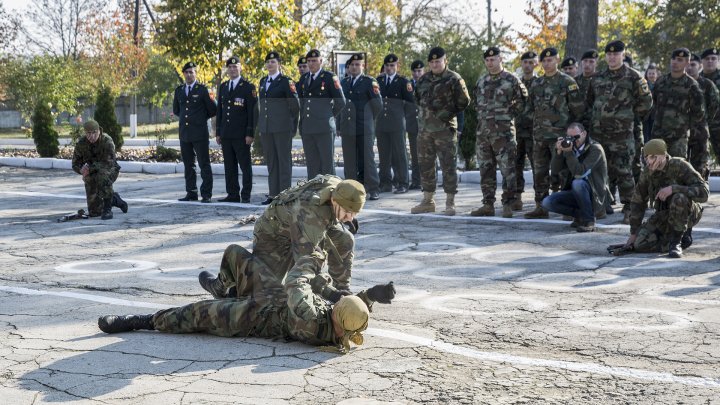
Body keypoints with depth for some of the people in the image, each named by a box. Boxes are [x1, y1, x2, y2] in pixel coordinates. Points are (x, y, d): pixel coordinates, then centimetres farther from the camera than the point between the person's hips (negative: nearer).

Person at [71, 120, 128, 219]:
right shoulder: (81, 143, -10)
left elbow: (109, 163, -30)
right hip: (92, 176, 4)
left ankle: (107, 209, -30)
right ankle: (115, 200, 33)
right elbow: (75, 164, -4)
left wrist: (90, 168, -39)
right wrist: (82, 170, -27)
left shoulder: (107, 141, -22)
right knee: (94, 212, 2)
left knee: (103, 176, -43)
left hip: (109, 171, -4)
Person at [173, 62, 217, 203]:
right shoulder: (179, 90, 12)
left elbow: (213, 110, 2)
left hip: (200, 133, -5)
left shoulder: (202, 90, -2)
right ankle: (191, 193, 14)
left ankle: (206, 194, -2)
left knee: (204, 164, -4)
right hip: (184, 133, 5)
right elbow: (176, 110, 24)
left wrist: (201, 118, 9)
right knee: (188, 165, 8)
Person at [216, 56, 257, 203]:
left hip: (241, 135, -6)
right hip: (226, 134, 6)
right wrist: (218, 132, 12)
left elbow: (252, 112, -6)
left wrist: (250, 133, -13)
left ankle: (246, 195, 3)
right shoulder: (223, 87, 15)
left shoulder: (248, 87, -2)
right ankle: (233, 194, 13)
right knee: (229, 166, 7)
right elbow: (219, 111, 18)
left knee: (245, 165, -1)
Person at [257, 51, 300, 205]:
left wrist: (288, 122, 2)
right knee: (271, 162, 8)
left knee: (284, 161, -3)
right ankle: (273, 194, 13)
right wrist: (261, 125, 15)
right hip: (265, 128, 6)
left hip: (282, 128, -6)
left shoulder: (286, 81, -4)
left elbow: (295, 105, -4)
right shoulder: (263, 81, 15)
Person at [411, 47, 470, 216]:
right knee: (425, 166, 11)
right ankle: (428, 201, 21)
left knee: (448, 166, -5)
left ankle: (450, 203, 1)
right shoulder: (424, 80, 11)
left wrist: (449, 113, 1)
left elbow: (464, 102, -2)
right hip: (425, 129, 6)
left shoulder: (454, 80, -6)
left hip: (445, 129, -6)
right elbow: (418, 98, 26)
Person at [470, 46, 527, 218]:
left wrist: (510, 113, -6)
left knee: (508, 169, -5)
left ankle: (508, 205, -1)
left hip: (504, 131, -6)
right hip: (483, 131, 6)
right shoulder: (481, 81, 14)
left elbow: (523, 100, -2)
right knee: (485, 170, 8)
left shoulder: (511, 80, -4)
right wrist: (481, 114, 12)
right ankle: (488, 205, 14)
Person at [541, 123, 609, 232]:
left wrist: (569, 153, -29)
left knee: (577, 183, -38)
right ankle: (580, 214, 4)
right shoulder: (571, 147, 6)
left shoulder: (595, 149, -13)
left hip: (594, 194, -6)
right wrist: (558, 151, -18)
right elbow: (555, 170, -3)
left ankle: (589, 220, -20)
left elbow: (580, 172, -26)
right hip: (576, 192, 6)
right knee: (547, 202, -14)